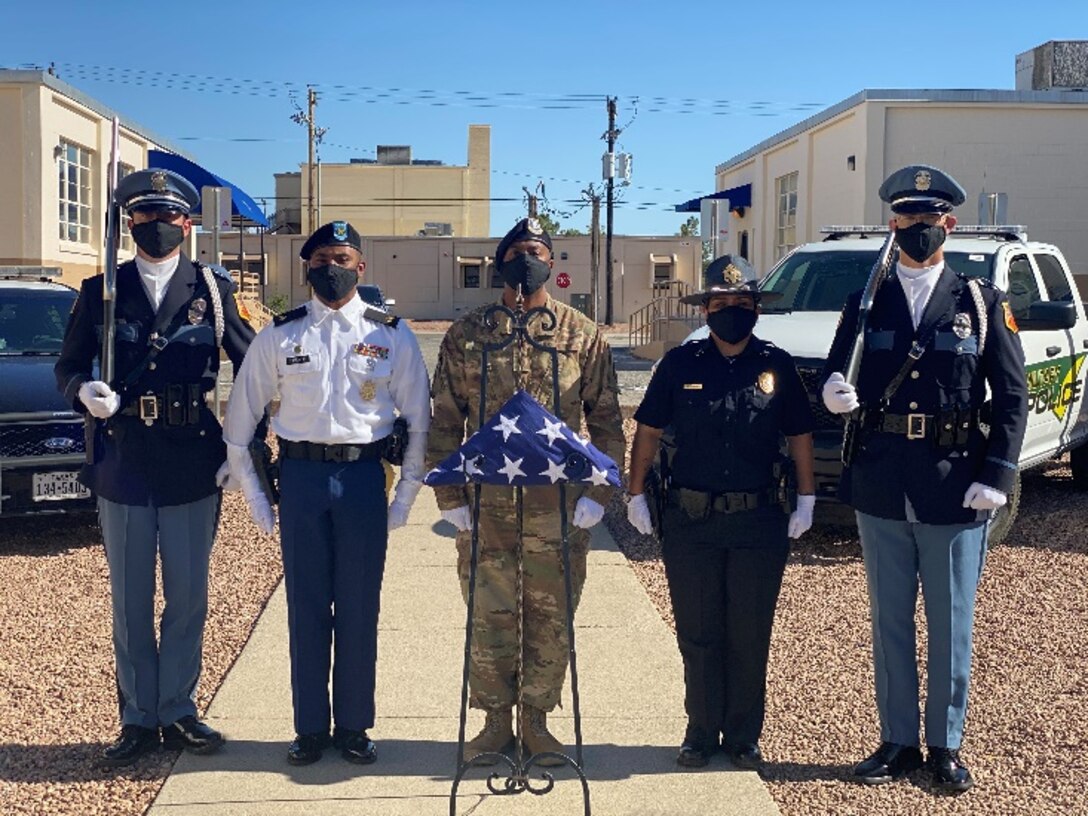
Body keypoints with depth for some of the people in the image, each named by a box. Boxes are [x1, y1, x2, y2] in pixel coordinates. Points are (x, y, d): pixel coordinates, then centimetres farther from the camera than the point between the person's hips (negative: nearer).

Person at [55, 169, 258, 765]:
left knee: (187, 599, 8)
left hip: (193, 465, 0)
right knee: (129, 603, 8)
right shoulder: (102, 291, 5)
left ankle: (177, 713, 22)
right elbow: (68, 366, 8)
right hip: (122, 464, 1)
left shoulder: (213, 289, 3)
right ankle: (138, 719, 20)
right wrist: (85, 391, -15)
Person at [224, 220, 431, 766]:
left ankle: (354, 726, 18)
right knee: (306, 605, 5)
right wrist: (254, 496, 6)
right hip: (301, 475, 1)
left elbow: (420, 419, 7)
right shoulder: (280, 335, 5)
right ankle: (310, 728, 16)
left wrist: (405, 495, 3)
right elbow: (239, 419, 9)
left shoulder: (391, 335, 4)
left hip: (363, 476, 0)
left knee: (360, 608, 5)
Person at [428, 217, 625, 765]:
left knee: (551, 619, 8)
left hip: (559, 508, 0)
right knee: (489, 618, 8)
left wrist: (598, 493, -3)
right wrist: (449, 496, 0)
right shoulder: (466, 335, 4)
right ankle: (495, 719, 23)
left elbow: (607, 421, 6)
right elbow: (445, 421, 6)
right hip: (485, 507, 0)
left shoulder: (583, 335, 4)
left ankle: (536, 718, 23)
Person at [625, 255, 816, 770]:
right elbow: (648, 431, 7)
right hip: (689, 519, 0)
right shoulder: (680, 364, 1)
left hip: (760, 520, 0)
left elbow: (800, 435, 9)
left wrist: (806, 500, 5)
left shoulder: (777, 365, 2)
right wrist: (635, 495, 4)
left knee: (750, 636, 7)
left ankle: (743, 737, 20)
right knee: (697, 634, 8)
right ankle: (701, 733, 21)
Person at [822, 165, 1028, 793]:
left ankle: (946, 746, 21)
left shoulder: (982, 304, 3)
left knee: (951, 627, 7)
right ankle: (898, 742, 23)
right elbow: (839, 374, 6)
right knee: (890, 623, 11)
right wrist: (836, 390, -18)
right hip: (881, 489, 2)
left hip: (953, 493, -2)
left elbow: (1012, 397, 1)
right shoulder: (866, 302, 9)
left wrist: (996, 476, -9)